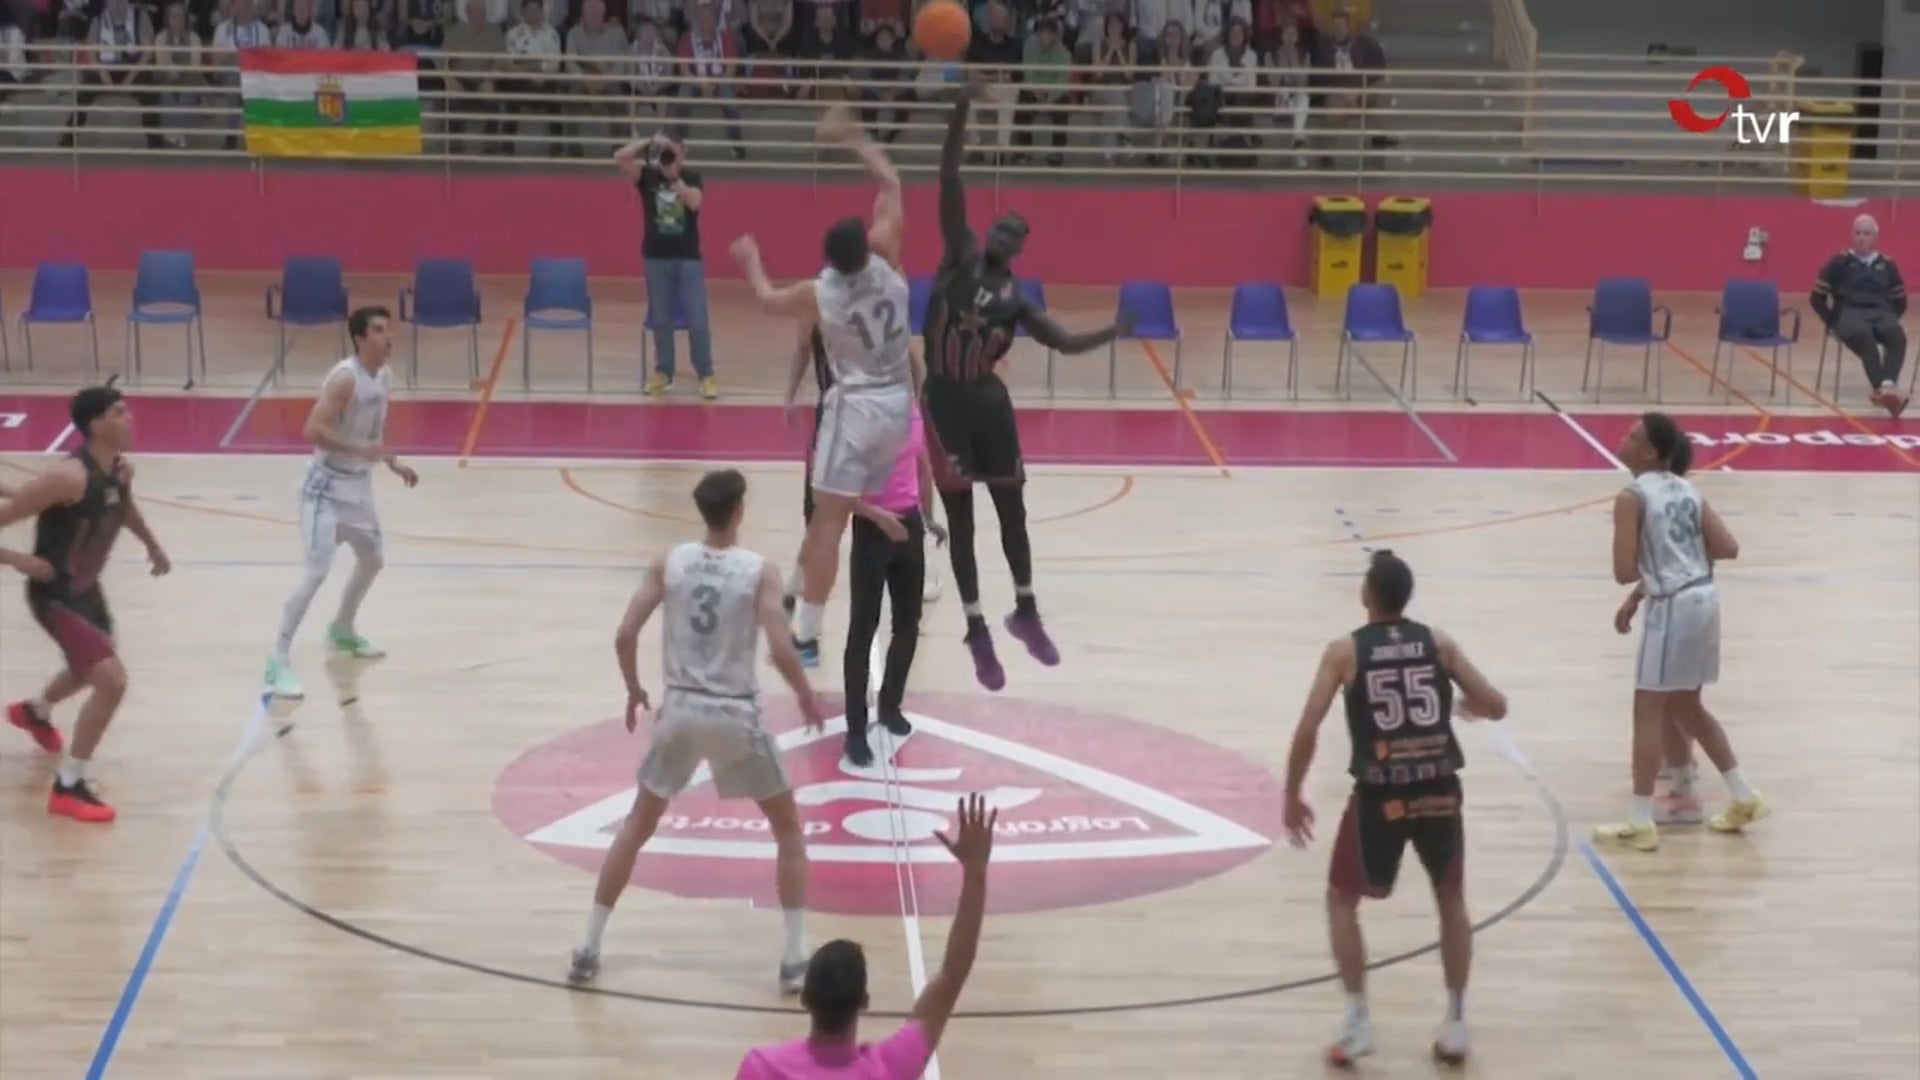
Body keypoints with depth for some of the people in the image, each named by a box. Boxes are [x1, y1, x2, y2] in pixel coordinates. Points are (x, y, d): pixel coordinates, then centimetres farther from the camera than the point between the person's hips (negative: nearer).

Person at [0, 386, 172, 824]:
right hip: (55, 595, -9)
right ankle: (69, 786, -7)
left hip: (86, 588, 9)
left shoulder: (122, 470, -4)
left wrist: (152, 545, 26)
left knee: (91, 669, 32)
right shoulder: (69, 477, -31)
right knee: (112, 679, -20)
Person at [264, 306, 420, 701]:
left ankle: (341, 631, 45)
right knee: (318, 570, -17)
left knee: (373, 558, 23)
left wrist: (392, 463, 12)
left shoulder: (385, 376, 4)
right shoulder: (344, 378, -23)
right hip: (328, 484, -9)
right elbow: (314, 431, -30)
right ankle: (279, 660, -15)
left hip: (359, 483, 9)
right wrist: (362, 449, -35)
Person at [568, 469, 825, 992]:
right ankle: (796, 959, 8)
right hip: (736, 714, -3)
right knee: (788, 829, 15)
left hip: (680, 710, 3)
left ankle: (587, 950, 16)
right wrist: (807, 699, 2)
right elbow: (781, 652, -16)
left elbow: (625, 636, -4)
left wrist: (634, 691, 13)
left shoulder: (668, 563, -1)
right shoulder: (760, 572, -9)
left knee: (637, 826, 19)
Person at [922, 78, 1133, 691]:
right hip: (946, 400, -3)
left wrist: (1111, 334, -15)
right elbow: (949, 183, -12)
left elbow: (1066, 343, 4)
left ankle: (1025, 614, 31)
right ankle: (978, 631, 13)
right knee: (960, 519, 4)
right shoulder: (959, 258, -3)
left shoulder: (1015, 301, 5)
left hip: (989, 400, 3)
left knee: (1012, 509, 12)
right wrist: (959, 114, -21)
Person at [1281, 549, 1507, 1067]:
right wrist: (1466, 705, 30)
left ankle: (1357, 1021, 9)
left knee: (1341, 900, 19)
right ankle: (1456, 1023, 20)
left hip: (1380, 794, -2)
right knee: (1451, 899, 24)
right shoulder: (1438, 643, 8)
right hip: (1439, 790, 2)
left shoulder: (1345, 651, 2)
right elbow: (1496, 707, 7)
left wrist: (1293, 798, 6)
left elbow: (1307, 730, -5)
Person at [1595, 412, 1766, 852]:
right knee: (1686, 707, 22)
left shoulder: (1632, 497, -11)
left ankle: (1640, 824, 0)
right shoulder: (1686, 490, 11)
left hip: (1674, 606, -8)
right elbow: (1729, 549, 6)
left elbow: (1624, 572, -16)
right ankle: (1744, 797, 29)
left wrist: (1643, 574, 5)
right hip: (1704, 598, 8)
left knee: (1648, 711, -1)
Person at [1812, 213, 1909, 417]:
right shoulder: (1840, 262, 11)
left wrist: (1890, 319, 10)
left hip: (1881, 313, 3)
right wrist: (1834, 321, 3)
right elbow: (1818, 297, 10)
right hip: (1849, 312, -3)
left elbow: (1900, 301, 28)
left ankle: (1888, 386, -53)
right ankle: (1881, 389, -51)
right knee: (1864, 335, -40)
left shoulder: (1887, 265, 20)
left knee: (1897, 335, -34)